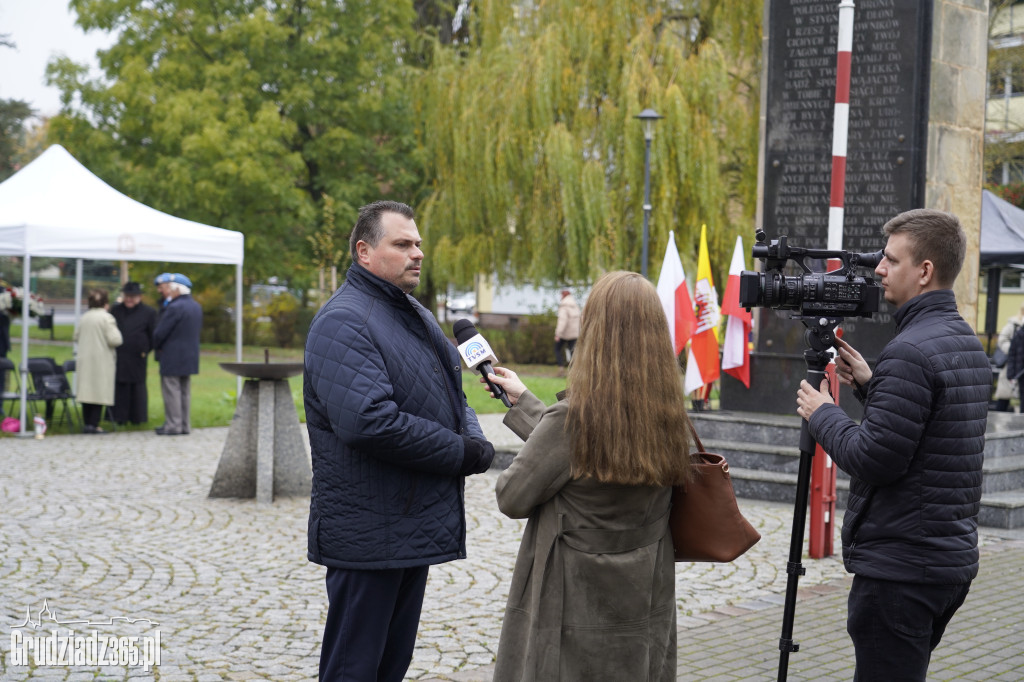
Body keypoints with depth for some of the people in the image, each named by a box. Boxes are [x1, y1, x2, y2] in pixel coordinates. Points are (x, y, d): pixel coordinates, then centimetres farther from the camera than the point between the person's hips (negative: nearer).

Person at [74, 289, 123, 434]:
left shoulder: (84, 318, 8)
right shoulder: (106, 318, -11)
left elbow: (76, 337, 16)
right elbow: (114, 340, -17)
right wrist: (117, 332, 4)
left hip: (84, 360, 6)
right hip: (101, 361, -6)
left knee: (86, 390, 9)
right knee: (100, 391, -3)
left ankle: (86, 423, 11)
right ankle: (94, 424, -7)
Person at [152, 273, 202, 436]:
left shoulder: (174, 308, -18)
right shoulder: (196, 307, 9)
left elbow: (159, 333, -15)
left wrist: (156, 346, 4)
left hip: (172, 357, -8)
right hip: (190, 355, 9)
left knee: (171, 391, -3)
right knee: (185, 391, 13)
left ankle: (173, 425, -1)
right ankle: (185, 425, 16)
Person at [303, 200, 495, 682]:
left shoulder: (415, 316, 16)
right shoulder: (343, 322, -17)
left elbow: (453, 393, 19)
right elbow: (369, 421, -29)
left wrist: (476, 441, -4)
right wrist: (460, 453, -19)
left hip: (416, 526, 10)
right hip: (369, 533, -10)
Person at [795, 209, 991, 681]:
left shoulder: (911, 351, -19)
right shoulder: (969, 345, 12)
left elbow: (872, 459, -21)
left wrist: (821, 414, -6)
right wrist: (871, 386, 17)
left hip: (901, 568, -10)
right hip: (954, 559, 10)